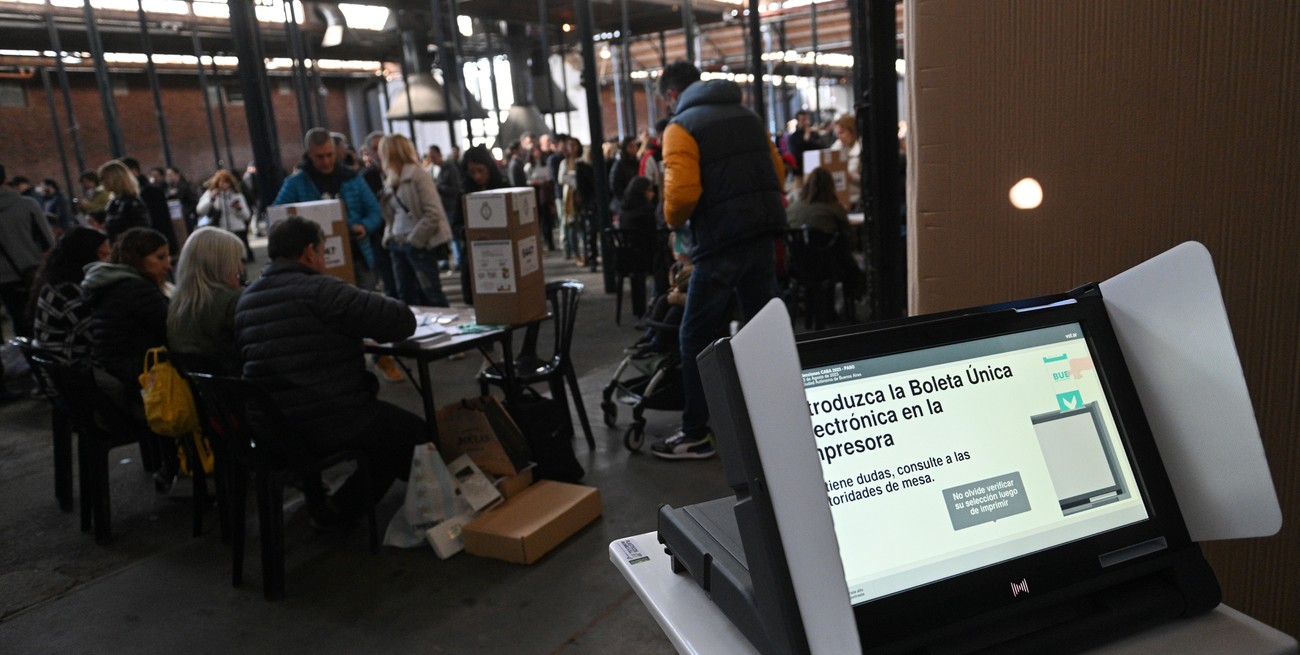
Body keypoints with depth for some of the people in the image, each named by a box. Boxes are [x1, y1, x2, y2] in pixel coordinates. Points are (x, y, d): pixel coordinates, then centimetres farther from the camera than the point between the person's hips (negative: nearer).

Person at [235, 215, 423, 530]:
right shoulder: (321, 291, -17)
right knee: (416, 432, 13)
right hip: (328, 426, -8)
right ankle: (339, 511, 11)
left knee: (389, 421, 27)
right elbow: (403, 320, -19)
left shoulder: (245, 300, 8)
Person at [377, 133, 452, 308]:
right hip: (397, 245, 7)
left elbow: (433, 213, -15)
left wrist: (415, 240, -14)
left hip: (419, 246, -7)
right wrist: (389, 237, 4)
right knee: (406, 296, 9)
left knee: (431, 295, -2)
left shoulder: (417, 175, -8)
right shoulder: (391, 180, 13)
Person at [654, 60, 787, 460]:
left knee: (697, 337, 2)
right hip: (763, 233, 7)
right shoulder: (748, 116, 16)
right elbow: (777, 172, 14)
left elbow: (682, 191, -17)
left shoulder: (681, 127, -5)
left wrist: (673, 218, 2)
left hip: (721, 239, -7)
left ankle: (696, 435, 6)